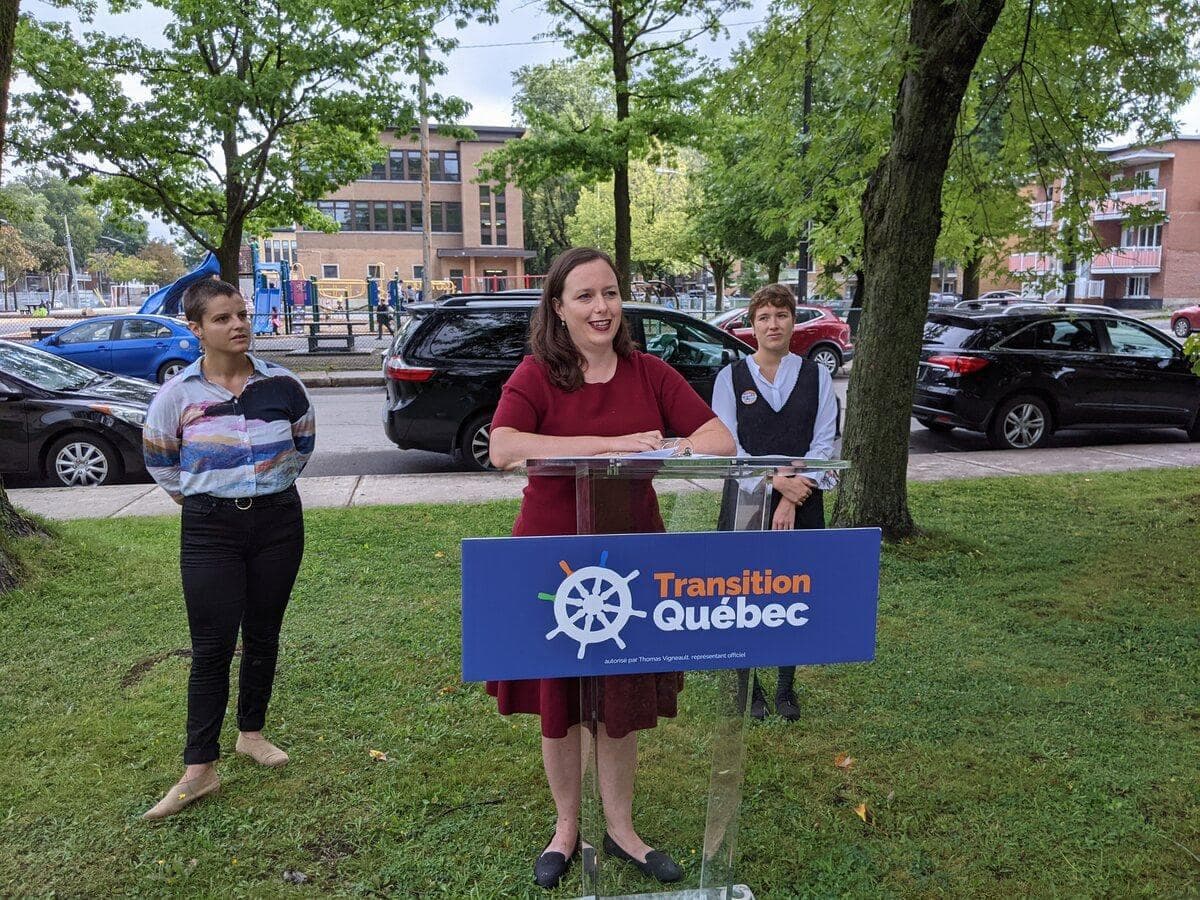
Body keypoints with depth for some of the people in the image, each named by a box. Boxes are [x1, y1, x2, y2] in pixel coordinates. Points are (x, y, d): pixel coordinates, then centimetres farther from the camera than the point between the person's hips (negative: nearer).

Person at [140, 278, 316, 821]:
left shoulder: (283, 385, -2)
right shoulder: (176, 394, -6)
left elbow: (303, 444, 14)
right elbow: (159, 461, 8)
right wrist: (199, 498, 10)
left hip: (278, 521, 2)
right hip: (210, 530, -2)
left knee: (263, 636, 12)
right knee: (212, 647, -3)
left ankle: (251, 733, 31)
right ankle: (199, 770, 7)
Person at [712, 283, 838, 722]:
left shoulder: (817, 376, 5)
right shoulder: (731, 377, 1)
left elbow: (824, 443, -1)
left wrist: (793, 498, -12)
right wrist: (777, 481, -16)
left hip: (803, 502, 1)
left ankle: (786, 686, 25)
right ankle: (749, 687, 20)